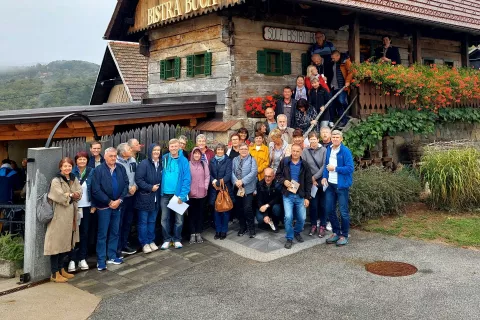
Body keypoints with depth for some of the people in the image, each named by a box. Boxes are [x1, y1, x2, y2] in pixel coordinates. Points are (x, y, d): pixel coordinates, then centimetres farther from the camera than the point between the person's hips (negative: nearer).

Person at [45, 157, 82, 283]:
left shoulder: (74, 179, 13)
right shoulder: (56, 181, -8)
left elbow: (79, 193, 2)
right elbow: (60, 197, -19)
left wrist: (68, 195, -14)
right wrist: (72, 195, -3)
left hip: (71, 215, 7)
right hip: (59, 215, -7)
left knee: (65, 243, 13)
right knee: (57, 243, -3)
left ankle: (61, 269, 23)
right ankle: (54, 273, 4)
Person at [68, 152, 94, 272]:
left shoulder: (91, 172, 1)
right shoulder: (72, 172, -3)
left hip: (87, 207, 2)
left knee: (85, 233, 8)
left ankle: (82, 259, 18)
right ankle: (72, 259, 9)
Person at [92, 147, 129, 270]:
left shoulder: (121, 169, 4)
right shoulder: (98, 170, -9)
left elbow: (126, 185, 4)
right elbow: (96, 190, -13)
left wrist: (119, 200, -9)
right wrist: (109, 202, -13)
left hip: (117, 205, 5)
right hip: (104, 206, -5)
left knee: (115, 232, 14)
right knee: (102, 234, 2)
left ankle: (112, 256, 27)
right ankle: (101, 260, 10)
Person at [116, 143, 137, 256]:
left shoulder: (133, 160, 4)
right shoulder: (116, 163, -18)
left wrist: (135, 186, -5)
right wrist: (128, 189, -13)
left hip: (131, 196, 7)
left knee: (128, 221, 16)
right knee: (119, 223, 2)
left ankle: (124, 245, 29)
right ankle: (118, 248, 12)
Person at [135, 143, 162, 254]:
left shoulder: (160, 165, 7)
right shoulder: (144, 164, -12)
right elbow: (138, 179, -17)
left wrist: (158, 188, 3)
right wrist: (150, 187, -18)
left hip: (156, 198, 6)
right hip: (144, 198, -6)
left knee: (152, 221, 14)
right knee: (143, 221, 3)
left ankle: (151, 241, 25)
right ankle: (144, 243, 11)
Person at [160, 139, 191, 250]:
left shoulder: (184, 161, -5)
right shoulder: (163, 159, 1)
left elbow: (187, 179, -8)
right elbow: (160, 175, 6)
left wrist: (182, 195, -15)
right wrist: (159, 190, -5)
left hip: (179, 194, -1)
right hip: (165, 194, 2)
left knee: (179, 219, 9)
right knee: (165, 218, 8)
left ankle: (177, 239, 23)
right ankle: (167, 239, 20)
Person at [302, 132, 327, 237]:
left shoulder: (324, 150, -5)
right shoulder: (305, 151, -1)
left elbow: (324, 166, -9)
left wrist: (315, 177, -9)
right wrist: (310, 179, -7)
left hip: (322, 181, -1)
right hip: (310, 182, 1)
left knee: (322, 204, 6)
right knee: (313, 204, 5)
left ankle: (322, 226, 16)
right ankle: (313, 225, 19)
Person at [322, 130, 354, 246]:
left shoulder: (345, 151, -13)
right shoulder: (328, 150, 7)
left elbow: (350, 168, -18)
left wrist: (335, 168, -18)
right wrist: (324, 177, 1)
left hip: (341, 185, -6)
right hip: (330, 184, 6)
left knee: (343, 212, 3)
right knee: (330, 210, 13)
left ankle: (344, 235, 16)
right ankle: (336, 232, 29)